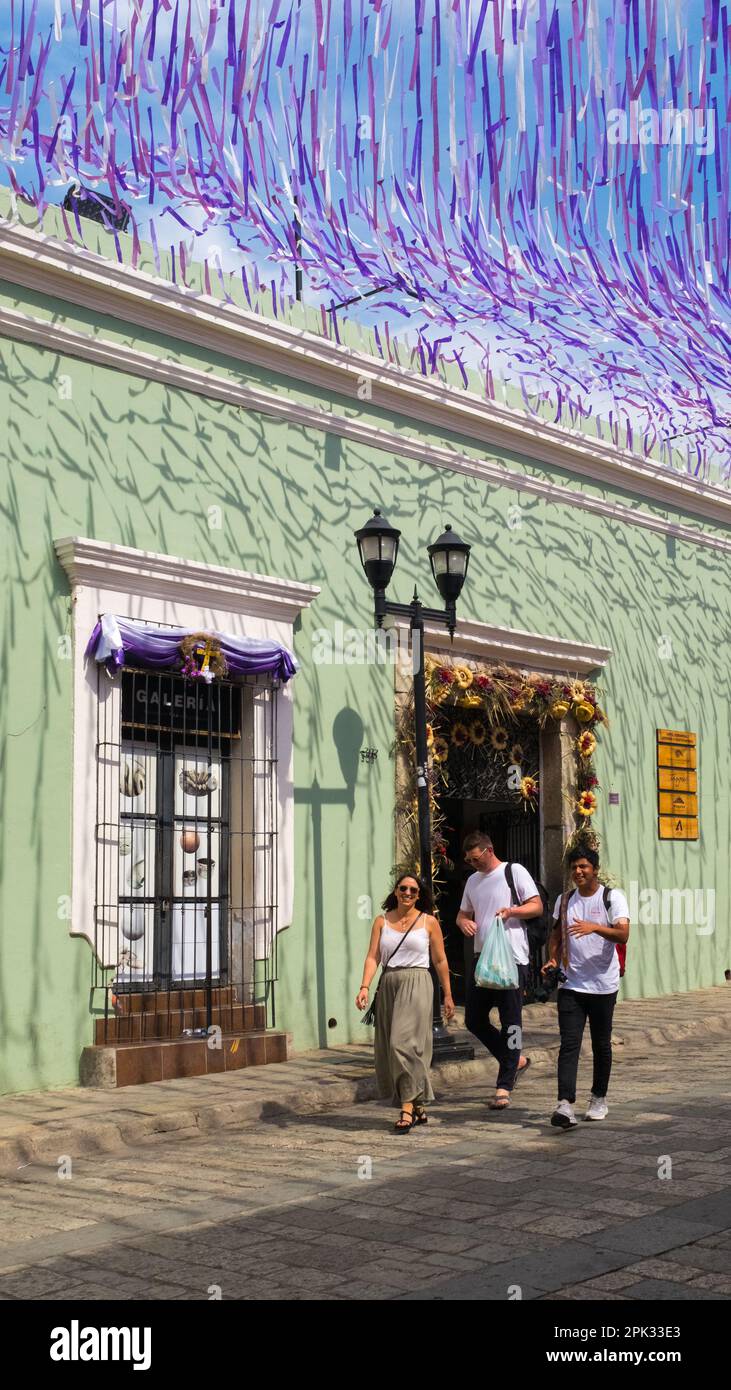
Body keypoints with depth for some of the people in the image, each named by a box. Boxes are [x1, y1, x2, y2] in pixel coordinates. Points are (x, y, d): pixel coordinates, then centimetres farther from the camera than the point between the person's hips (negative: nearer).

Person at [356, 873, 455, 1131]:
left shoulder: (428, 922, 5)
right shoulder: (382, 921, 10)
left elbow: (440, 961, 7)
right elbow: (372, 957, 2)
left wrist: (448, 995, 7)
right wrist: (365, 987, -11)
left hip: (416, 985, -4)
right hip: (388, 985, 4)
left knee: (405, 1043, -16)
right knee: (389, 1048, 4)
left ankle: (408, 1107, -15)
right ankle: (419, 1108, 16)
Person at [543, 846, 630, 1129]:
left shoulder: (612, 898, -3)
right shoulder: (564, 901, 10)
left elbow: (623, 935, -16)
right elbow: (556, 935, 19)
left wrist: (594, 927, -31)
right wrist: (553, 960, 1)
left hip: (603, 985, -2)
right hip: (570, 985, 2)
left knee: (601, 1044, 11)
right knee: (569, 1044, -10)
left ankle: (599, 1099, 28)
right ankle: (565, 1105, -19)